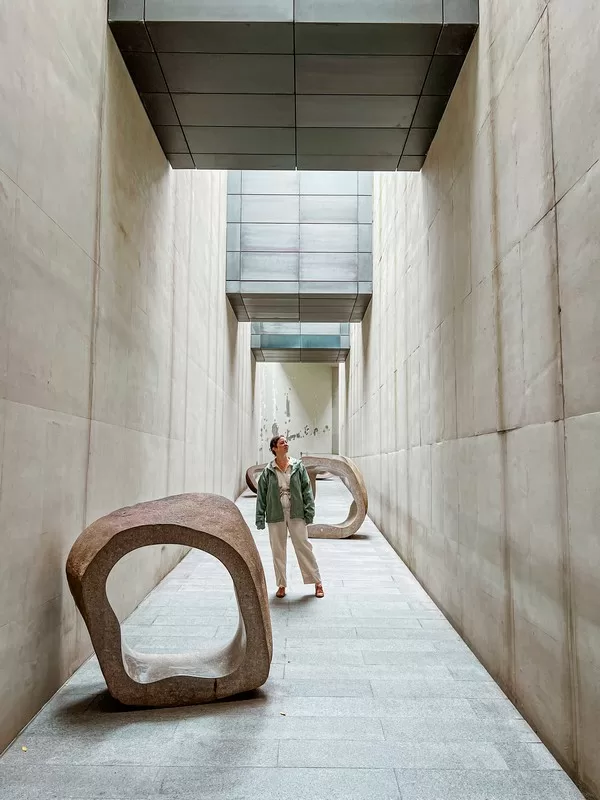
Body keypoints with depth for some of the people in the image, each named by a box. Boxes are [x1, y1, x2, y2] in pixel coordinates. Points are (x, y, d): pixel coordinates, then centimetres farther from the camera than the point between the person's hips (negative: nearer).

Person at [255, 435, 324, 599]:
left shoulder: (298, 467, 2)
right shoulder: (268, 471, 1)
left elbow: (306, 489, 2)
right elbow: (261, 495, 4)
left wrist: (309, 511, -6)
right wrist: (260, 517, 0)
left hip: (296, 514, -1)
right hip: (275, 515, 1)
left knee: (304, 547, 1)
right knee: (278, 550, 8)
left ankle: (317, 582, 11)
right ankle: (281, 585, 22)